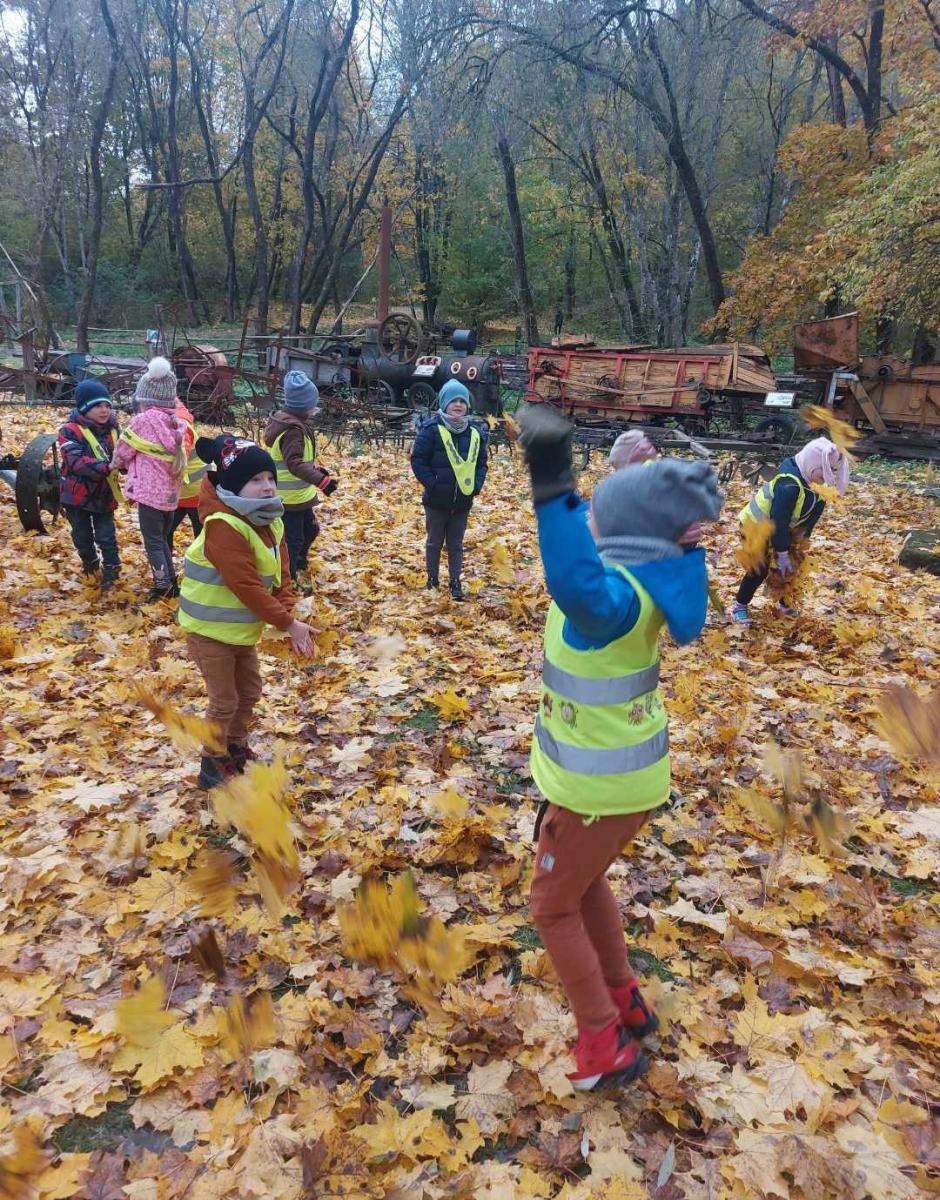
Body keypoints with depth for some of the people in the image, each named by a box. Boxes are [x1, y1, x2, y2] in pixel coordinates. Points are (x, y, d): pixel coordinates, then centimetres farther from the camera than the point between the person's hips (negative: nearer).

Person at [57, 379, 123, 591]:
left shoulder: (113, 430, 0)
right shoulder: (70, 431, -14)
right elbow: (76, 461, -26)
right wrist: (105, 467, -37)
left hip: (104, 493, 2)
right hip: (77, 493, -2)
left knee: (106, 535, 3)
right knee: (82, 535, 13)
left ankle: (111, 569, 19)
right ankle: (89, 563, 37)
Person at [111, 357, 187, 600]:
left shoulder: (143, 419, -10)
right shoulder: (177, 424, 6)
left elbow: (123, 451, -1)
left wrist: (118, 463, 22)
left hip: (149, 491, -6)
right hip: (171, 493, 6)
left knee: (153, 541, 1)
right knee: (163, 538, 18)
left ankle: (162, 584, -1)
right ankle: (171, 581, 22)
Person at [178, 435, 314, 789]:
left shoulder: (271, 523, 0)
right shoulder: (223, 527, -28)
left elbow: (281, 577, 1)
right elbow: (246, 586, -30)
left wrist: (289, 619, -13)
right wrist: (288, 623, -27)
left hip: (244, 629, 8)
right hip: (211, 630, -8)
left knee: (250, 693, 20)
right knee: (224, 702, 2)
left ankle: (236, 748, 42)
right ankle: (213, 764, 23)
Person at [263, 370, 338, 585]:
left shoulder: (293, 422, 9)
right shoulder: (293, 429, -23)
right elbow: (295, 463, -32)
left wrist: (316, 468, 16)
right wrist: (321, 480, -37)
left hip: (298, 494, 11)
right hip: (290, 497, -11)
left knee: (310, 529, 26)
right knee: (293, 539, -1)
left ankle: (298, 561, 47)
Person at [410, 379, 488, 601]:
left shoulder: (475, 433, 4)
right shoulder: (431, 429, -11)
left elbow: (481, 463, 12)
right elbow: (418, 460, -9)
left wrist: (476, 484, -3)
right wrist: (432, 484, -15)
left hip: (463, 501, 3)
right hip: (437, 500, -3)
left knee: (456, 544, 12)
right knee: (435, 542, 12)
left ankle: (455, 582, 21)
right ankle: (432, 580, 26)